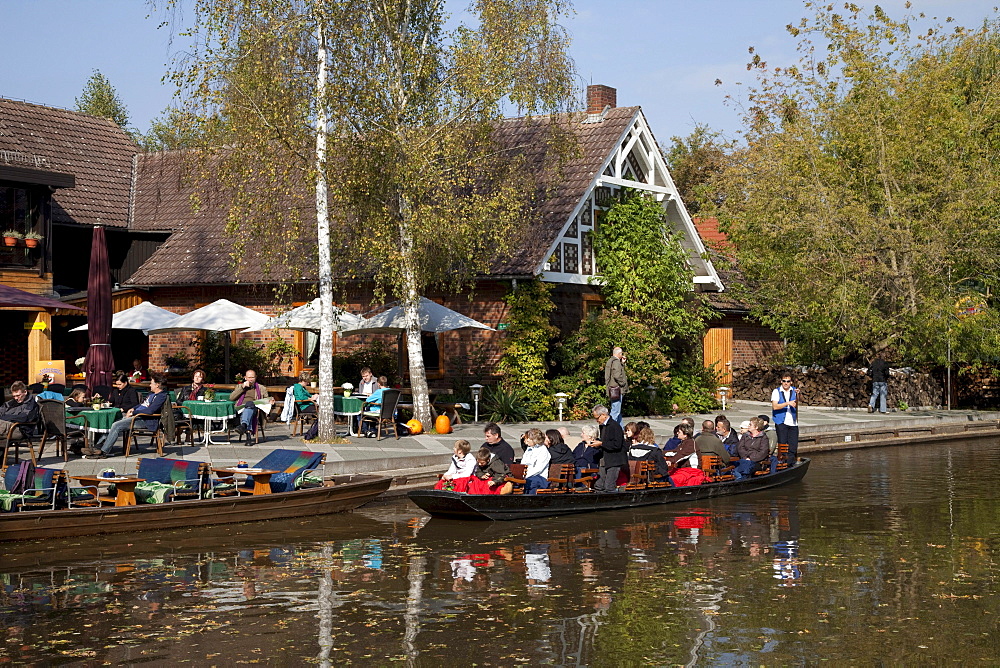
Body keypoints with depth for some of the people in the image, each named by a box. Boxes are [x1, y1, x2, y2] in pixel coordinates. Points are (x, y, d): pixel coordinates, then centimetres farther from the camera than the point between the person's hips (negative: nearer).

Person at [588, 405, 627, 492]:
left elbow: (617, 445, -21)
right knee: (598, 486, 6)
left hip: (614, 462, -9)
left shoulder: (614, 426, -14)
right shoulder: (602, 426, 16)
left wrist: (601, 444, -17)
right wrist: (597, 444, 5)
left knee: (609, 488, -11)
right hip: (604, 462, 9)